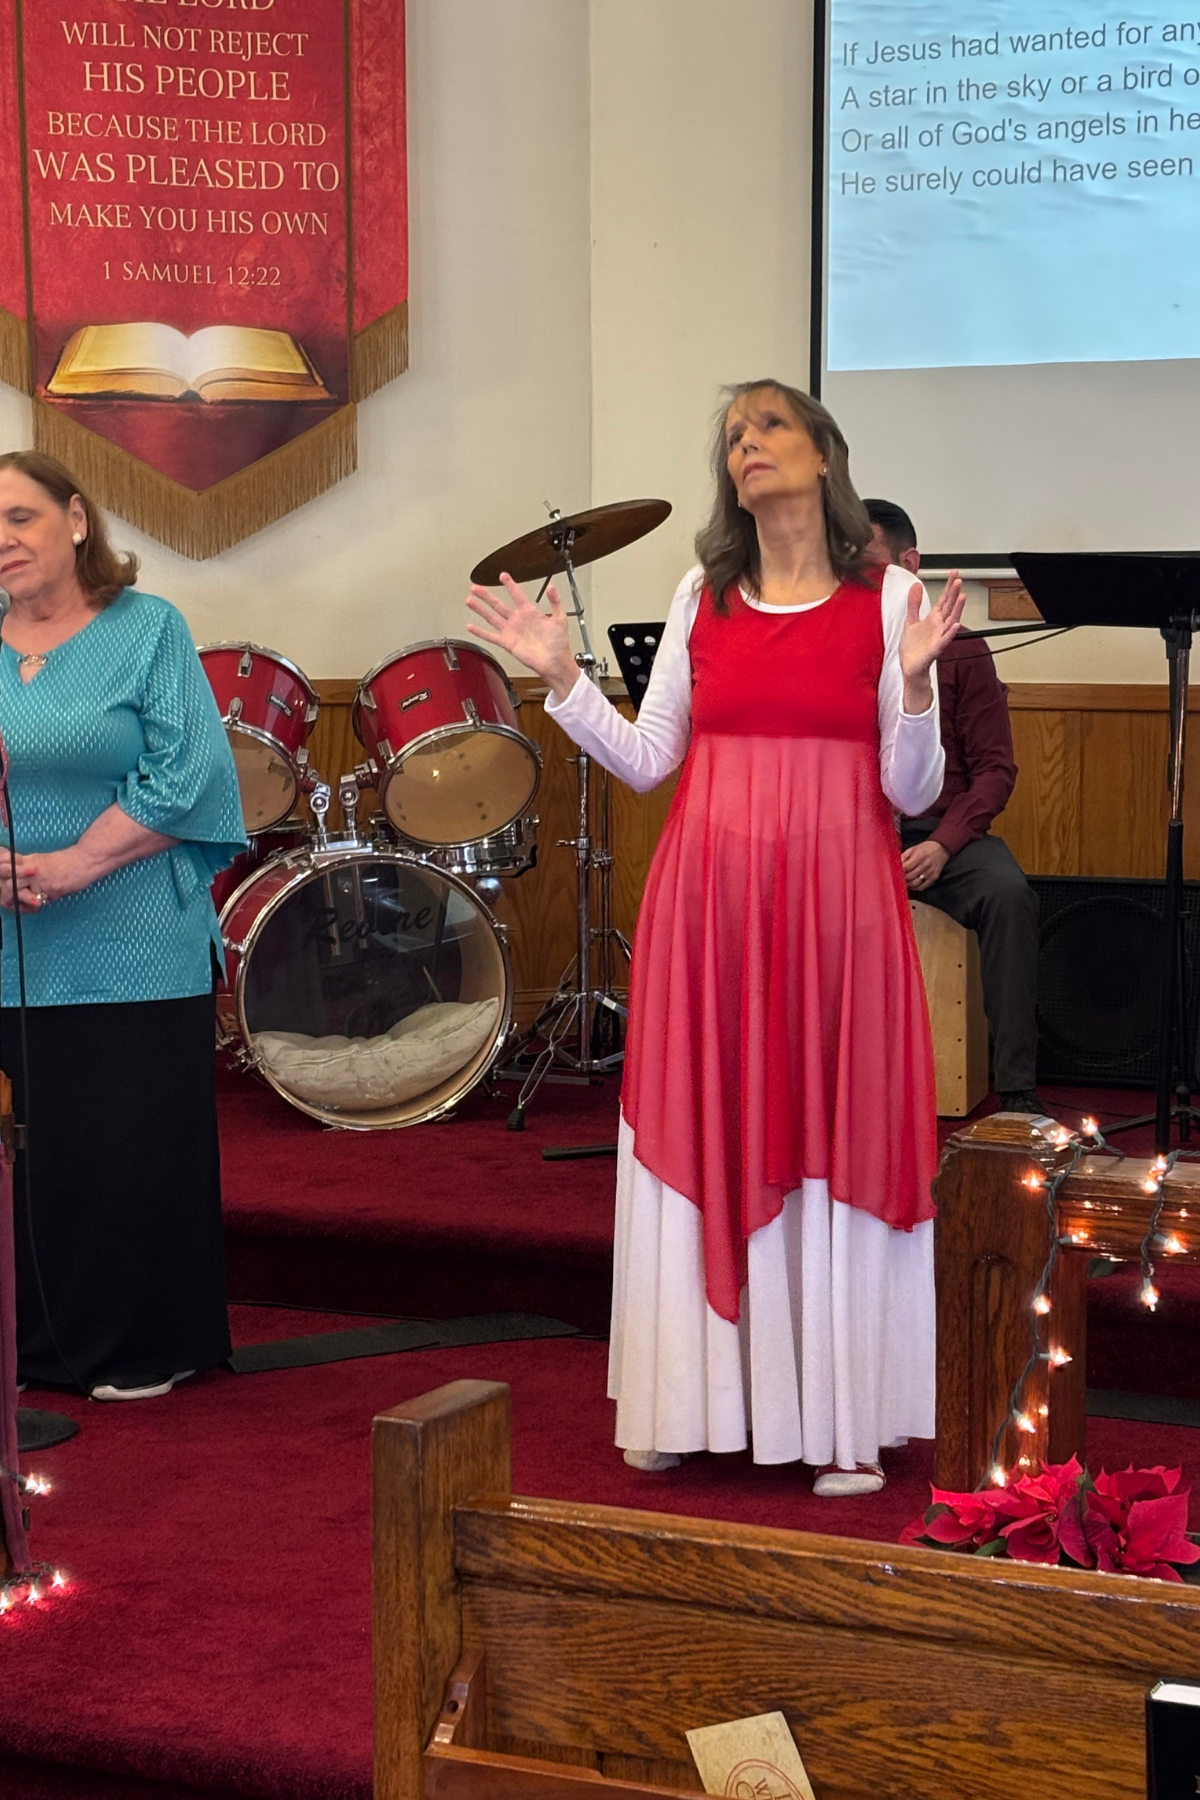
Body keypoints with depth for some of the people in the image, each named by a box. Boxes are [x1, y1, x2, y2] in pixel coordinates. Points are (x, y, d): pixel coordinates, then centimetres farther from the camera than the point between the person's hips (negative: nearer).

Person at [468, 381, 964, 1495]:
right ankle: (694, 1402, 16)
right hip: (709, 902, 3)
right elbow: (646, 762, 10)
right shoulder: (703, 598, 10)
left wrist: (915, 682, -17)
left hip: (835, 906, -3)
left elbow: (912, 794, -2)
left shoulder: (888, 601, 1)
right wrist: (562, 681, 0)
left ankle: (840, 1419, 9)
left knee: (835, 1146, 0)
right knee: (703, 1141, 5)